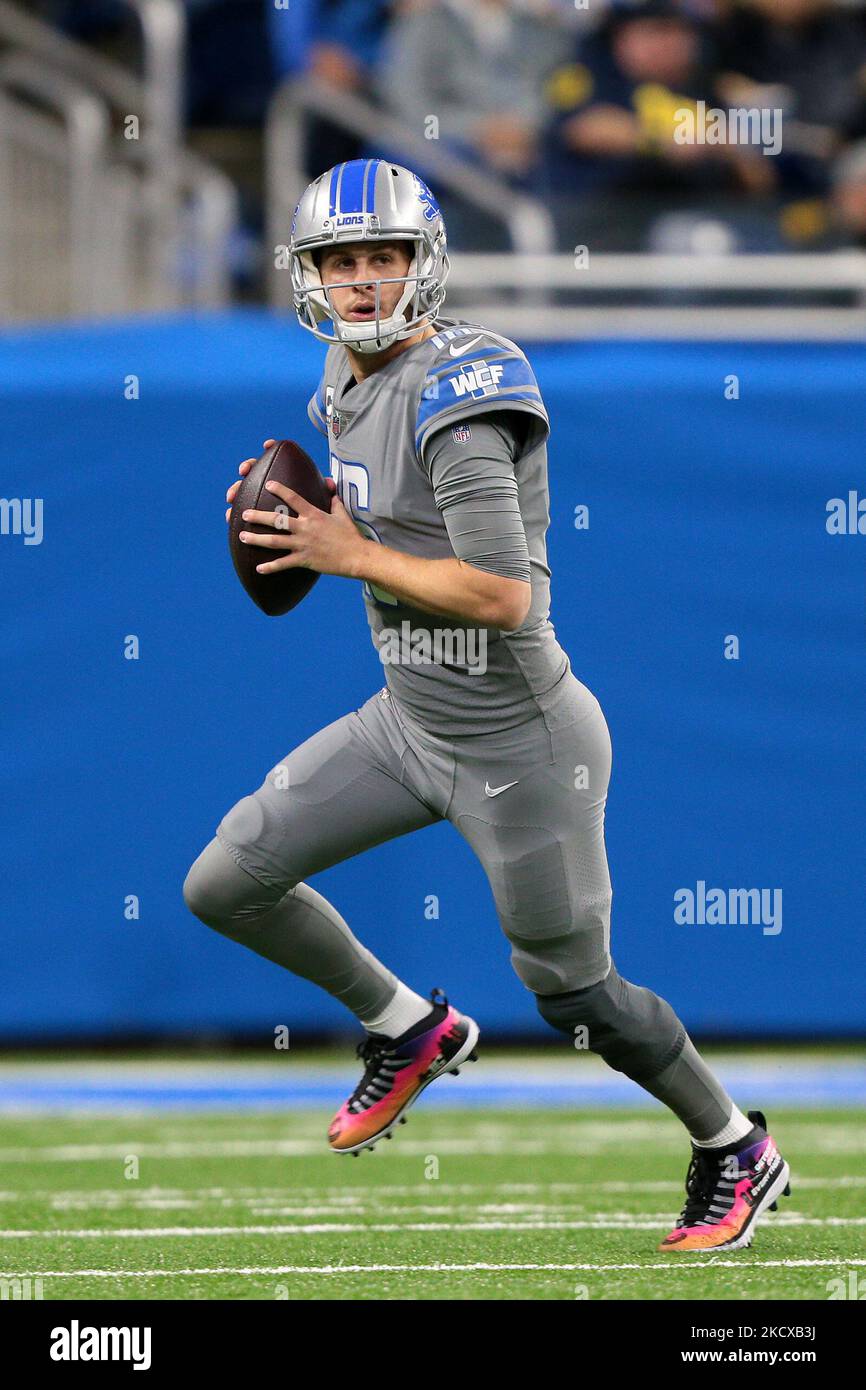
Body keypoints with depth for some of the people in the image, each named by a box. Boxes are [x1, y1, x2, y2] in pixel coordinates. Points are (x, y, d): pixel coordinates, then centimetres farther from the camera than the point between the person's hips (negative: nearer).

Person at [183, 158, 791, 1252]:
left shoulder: (459, 388, -24)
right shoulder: (348, 383, 4)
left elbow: (501, 594, -30)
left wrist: (351, 555, -19)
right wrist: (307, 517, 2)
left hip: (521, 750, -8)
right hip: (409, 721, 8)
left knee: (575, 996, 7)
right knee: (225, 886, 7)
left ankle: (736, 1152, 31)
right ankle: (409, 1031, 28)